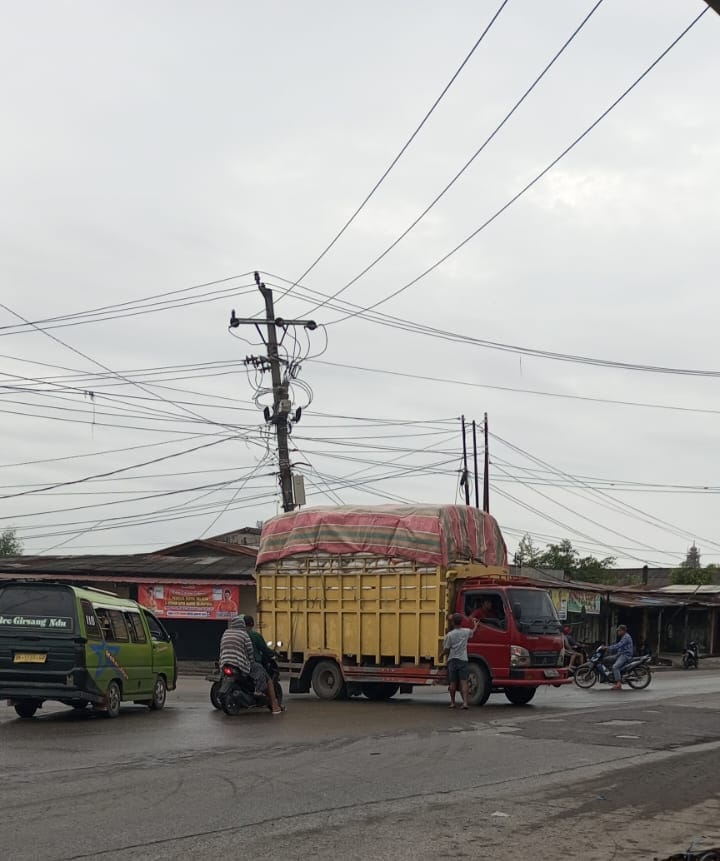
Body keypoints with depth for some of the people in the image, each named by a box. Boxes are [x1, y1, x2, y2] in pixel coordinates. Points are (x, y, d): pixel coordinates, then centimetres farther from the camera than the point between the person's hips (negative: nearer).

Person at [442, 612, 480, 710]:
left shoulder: (449, 635, -7)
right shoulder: (466, 632, 2)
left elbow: (446, 650, -4)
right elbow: (473, 632, 28)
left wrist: (442, 654, 18)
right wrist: (475, 625, 49)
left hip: (452, 660, -1)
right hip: (463, 660, 1)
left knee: (453, 683, 7)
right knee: (463, 682, -3)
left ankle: (452, 702, 15)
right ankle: (465, 702, -14)